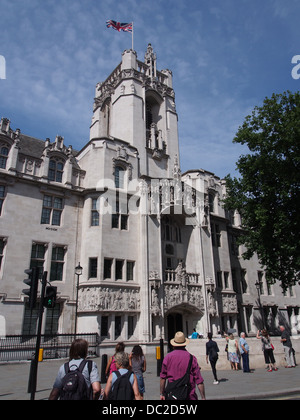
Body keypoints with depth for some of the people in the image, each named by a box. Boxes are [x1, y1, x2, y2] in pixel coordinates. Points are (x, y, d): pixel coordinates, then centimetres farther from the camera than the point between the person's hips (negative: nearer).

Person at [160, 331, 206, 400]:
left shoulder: (168, 357, 0)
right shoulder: (191, 358, -5)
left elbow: (163, 378, 5)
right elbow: (199, 380, -4)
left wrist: (162, 393, 16)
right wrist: (203, 397, 3)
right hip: (190, 396, -1)